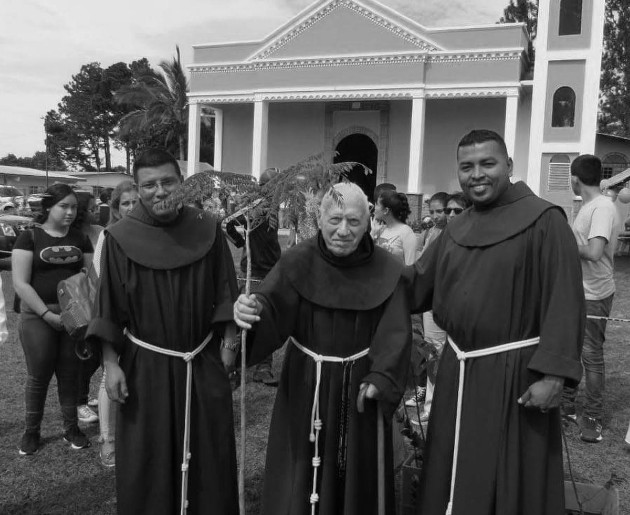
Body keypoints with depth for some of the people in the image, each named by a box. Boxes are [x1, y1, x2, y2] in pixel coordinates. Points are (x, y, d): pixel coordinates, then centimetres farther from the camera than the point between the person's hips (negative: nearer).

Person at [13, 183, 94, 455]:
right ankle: (31, 430, 23)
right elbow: (20, 283, -9)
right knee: (39, 375, 5)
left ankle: (71, 428, 22)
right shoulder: (29, 237, -3)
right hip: (38, 316, -3)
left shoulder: (80, 238, 8)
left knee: (70, 374, 9)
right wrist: (47, 313, -15)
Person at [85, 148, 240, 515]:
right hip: (145, 366, -1)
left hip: (204, 363, 1)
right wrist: (111, 363, -7)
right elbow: (109, 307, -5)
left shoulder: (208, 230, -5)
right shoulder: (120, 238, -8)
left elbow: (225, 292, 1)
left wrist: (229, 342, -1)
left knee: (209, 454, 13)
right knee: (148, 460, 11)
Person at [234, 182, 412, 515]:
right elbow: (271, 310, -21)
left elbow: (396, 332, -9)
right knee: (302, 475, 10)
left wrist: (381, 379, -23)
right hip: (306, 386, 0)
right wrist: (251, 311, -44)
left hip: (360, 387, 1)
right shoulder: (298, 262, -9)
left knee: (357, 476, 15)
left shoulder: (386, 270, -6)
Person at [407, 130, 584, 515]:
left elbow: (565, 302, -15)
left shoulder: (544, 221, -12)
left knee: (506, 481, 9)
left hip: (514, 373, -6)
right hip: (458, 370, 6)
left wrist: (554, 374, -21)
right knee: (455, 477, 19)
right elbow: (415, 286, 12)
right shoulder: (456, 230, 7)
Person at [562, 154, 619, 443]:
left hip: (593, 296, -9)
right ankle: (567, 405, 32)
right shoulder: (589, 206, 10)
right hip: (577, 292, 9)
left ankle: (593, 419, 15)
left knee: (591, 356, 2)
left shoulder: (602, 208, -20)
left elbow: (594, 252, -31)